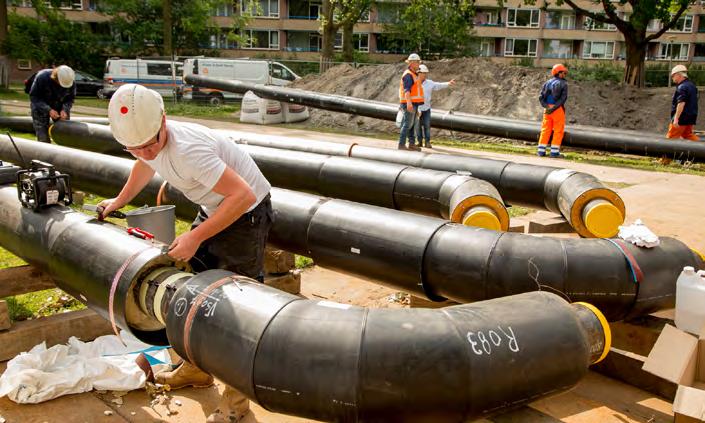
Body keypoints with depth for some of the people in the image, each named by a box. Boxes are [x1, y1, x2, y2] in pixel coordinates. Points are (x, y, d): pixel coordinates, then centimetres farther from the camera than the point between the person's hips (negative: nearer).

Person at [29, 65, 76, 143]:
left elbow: (70, 99, -6)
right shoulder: (42, 77, -29)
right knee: (43, 139, -8)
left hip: (60, 108, 3)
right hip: (41, 108, -3)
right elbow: (33, 97, -22)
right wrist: (49, 110, -33)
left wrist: (64, 110, -26)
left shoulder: (71, 83, -20)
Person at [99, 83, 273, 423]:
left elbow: (243, 195, -36)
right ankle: (197, 368, 35)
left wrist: (195, 237, -32)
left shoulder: (188, 149, -35)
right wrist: (119, 201, 34)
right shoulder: (147, 142, -8)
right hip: (211, 209, 9)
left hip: (245, 213, -9)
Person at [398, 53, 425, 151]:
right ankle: (401, 145, -6)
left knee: (412, 124, 11)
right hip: (409, 104, -10)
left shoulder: (414, 74, 18)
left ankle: (412, 144, 16)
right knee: (407, 125, -9)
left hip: (413, 104, 10)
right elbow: (406, 90, -27)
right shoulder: (408, 75, -14)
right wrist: (409, 102, -40)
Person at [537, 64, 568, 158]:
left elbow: (541, 97, 1)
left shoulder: (547, 83, 10)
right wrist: (554, 108, -17)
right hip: (558, 109, -5)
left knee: (545, 130, 10)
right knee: (558, 131, 3)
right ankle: (554, 151, 1)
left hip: (547, 109, 5)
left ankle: (541, 150, 8)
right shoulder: (563, 84, -5)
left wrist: (545, 106, -8)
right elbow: (563, 98, -16)